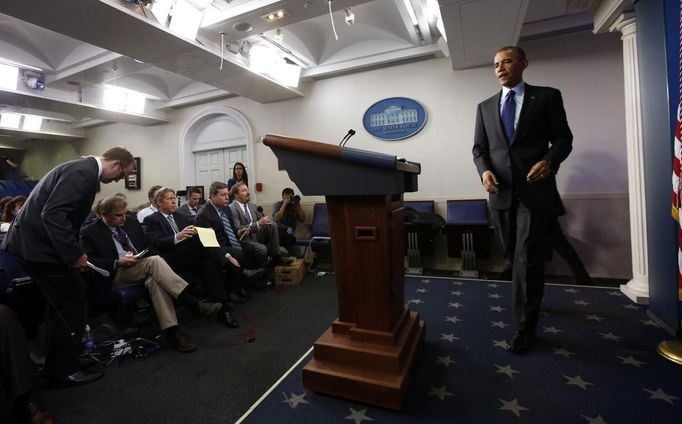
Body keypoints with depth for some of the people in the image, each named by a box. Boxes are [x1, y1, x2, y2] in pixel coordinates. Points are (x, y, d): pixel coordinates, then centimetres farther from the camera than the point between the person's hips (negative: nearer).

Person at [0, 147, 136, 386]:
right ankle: (64, 369, 12)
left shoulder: (84, 169, 12)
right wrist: (73, 253, -23)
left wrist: (72, 252, 16)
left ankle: (59, 361, 35)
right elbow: (52, 214, -28)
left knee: (62, 304, 19)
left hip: (34, 239, 11)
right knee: (70, 304, -2)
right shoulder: (85, 172, -20)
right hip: (39, 243, -11)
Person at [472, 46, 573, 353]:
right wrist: (484, 171, -11)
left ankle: (525, 327, 6)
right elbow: (479, 148, 9)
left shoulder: (547, 96, 5)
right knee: (513, 254, 14)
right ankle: (532, 296, 42)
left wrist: (549, 161, -20)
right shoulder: (485, 106, 13)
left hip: (534, 189, -3)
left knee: (527, 258, -6)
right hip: (501, 191, 4)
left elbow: (563, 138, 2)